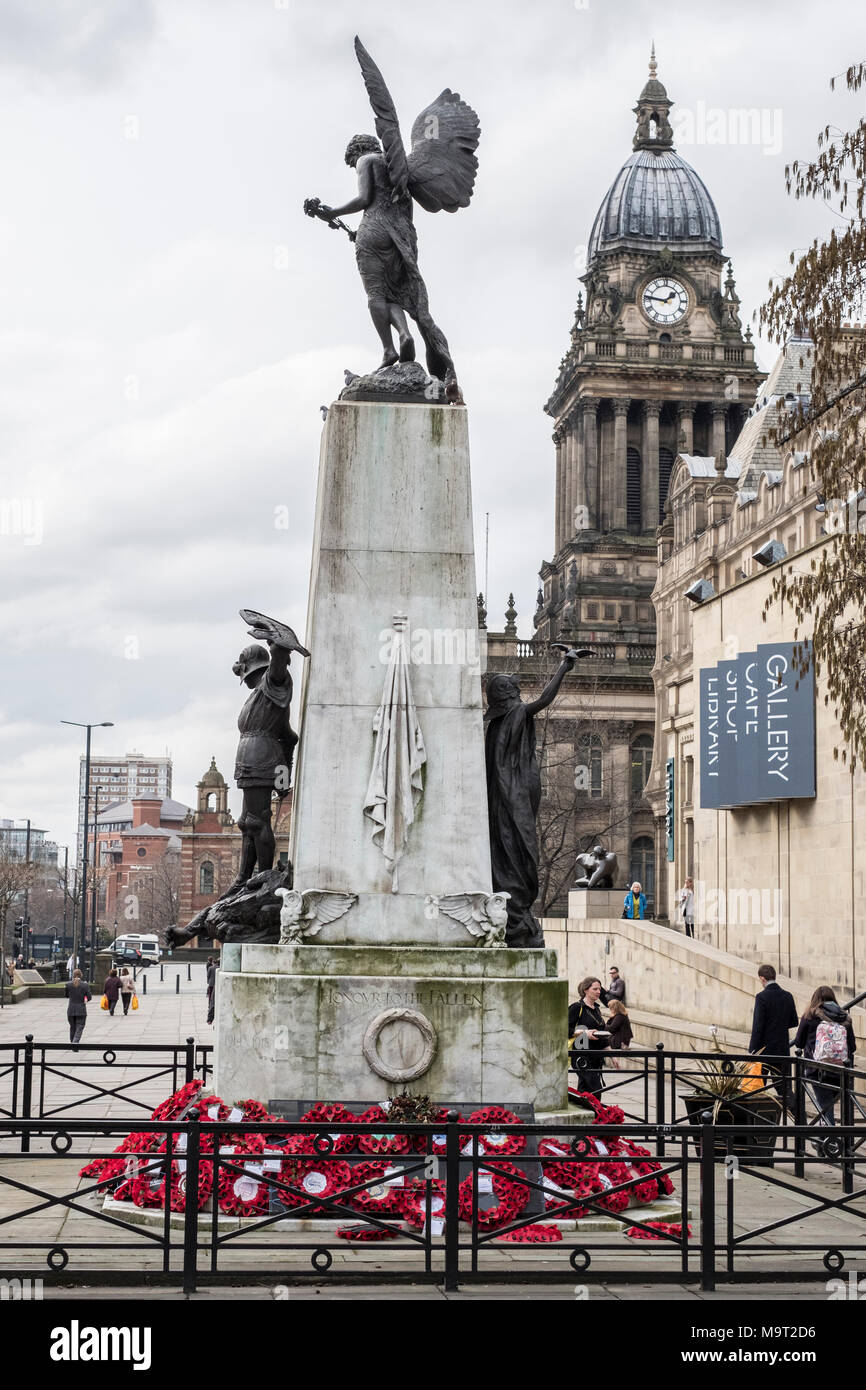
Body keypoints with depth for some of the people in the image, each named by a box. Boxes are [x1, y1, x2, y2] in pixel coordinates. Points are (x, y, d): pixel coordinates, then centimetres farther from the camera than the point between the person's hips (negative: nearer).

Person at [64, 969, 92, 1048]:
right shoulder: (85, 985, -8)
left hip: (71, 1010, 2)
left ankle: (72, 1043, 26)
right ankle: (75, 1043, -19)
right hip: (81, 1010, -2)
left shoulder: (68, 984, -4)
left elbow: (66, 995, 9)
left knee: (72, 1027, 18)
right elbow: (89, 997, -6)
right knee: (79, 1028, 0)